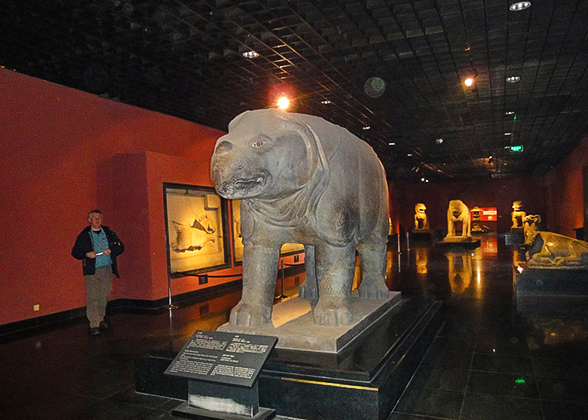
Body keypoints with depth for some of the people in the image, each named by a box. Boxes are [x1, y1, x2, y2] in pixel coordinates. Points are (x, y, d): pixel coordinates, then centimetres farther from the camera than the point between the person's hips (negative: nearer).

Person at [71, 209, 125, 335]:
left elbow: (121, 247, 10)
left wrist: (111, 250, -9)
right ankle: (94, 325, -5)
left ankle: (100, 320, 22)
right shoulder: (83, 235, 4)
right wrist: (87, 254, -14)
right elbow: (75, 252, 5)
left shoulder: (108, 233, 10)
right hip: (92, 270, -3)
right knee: (92, 297, -8)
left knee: (104, 296, 7)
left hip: (107, 269, 3)